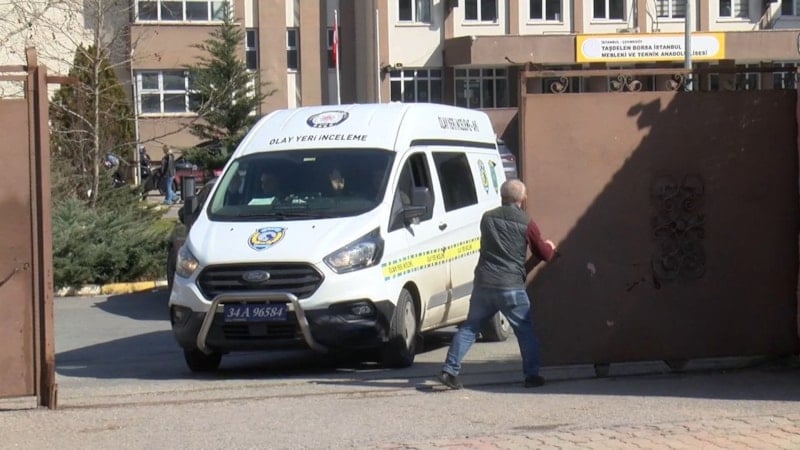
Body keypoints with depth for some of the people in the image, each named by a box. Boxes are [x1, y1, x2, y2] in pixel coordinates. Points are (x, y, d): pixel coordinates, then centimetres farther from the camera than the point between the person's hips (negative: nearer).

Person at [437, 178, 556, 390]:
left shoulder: (487, 218, 7)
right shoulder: (526, 224, -5)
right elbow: (544, 254, 4)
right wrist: (550, 247, 28)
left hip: (483, 283, 3)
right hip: (511, 287, -3)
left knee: (469, 327, 11)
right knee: (525, 331, 9)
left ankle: (449, 370, 3)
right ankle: (532, 375, 7)